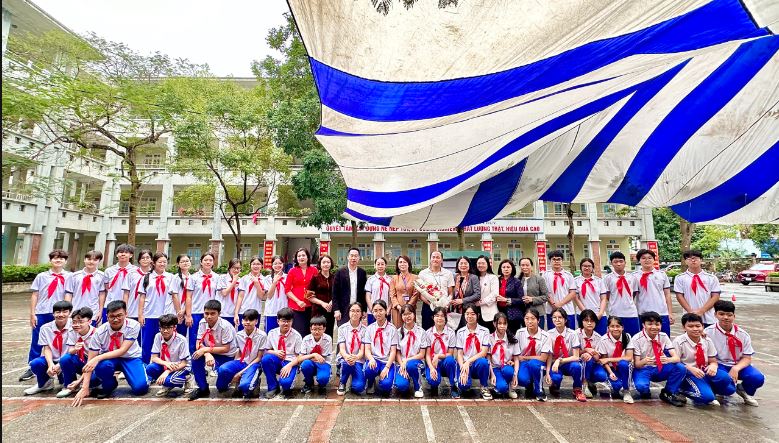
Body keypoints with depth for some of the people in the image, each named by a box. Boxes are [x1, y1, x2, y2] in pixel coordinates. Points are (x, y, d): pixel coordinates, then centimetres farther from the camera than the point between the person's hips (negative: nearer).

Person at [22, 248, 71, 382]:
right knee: (36, 342, 8)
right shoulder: (42, 276, 5)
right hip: (41, 313, 1)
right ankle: (32, 368, 21)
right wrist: (32, 313, 1)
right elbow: (35, 295, 6)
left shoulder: (69, 277, 2)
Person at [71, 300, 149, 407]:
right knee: (102, 365, -36)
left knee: (140, 387, -24)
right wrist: (84, 387, -25)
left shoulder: (133, 325, -25)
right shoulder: (100, 332, -21)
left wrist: (98, 358, -40)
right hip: (109, 358, 2)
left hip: (130, 357, -2)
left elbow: (122, 350, -28)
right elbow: (90, 361, -19)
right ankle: (109, 386, -2)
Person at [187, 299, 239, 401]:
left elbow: (226, 349, -24)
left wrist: (206, 349, -28)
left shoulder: (225, 326, -27)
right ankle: (203, 389, 0)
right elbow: (199, 344, -10)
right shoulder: (202, 323, -11)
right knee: (196, 358, -21)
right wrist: (207, 354, -29)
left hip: (227, 356, -5)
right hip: (211, 352, 6)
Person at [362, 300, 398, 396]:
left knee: (386, 384, -28)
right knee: (369, 369, -33)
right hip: (374, 360, 1)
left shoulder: (392, 329, 0)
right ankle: (370, 385, 2)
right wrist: (371, 359, -23)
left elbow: (393, 351, -3)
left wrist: (387, 367, -17)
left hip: (387, 361, -1)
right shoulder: (369, 328, 6)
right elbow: (367, 349, -1)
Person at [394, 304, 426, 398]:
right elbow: (397, 353, 2)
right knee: (401, 385, -27)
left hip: (416, 362, -1)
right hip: (401, 364, 1)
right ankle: (406, 379, 11)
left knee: (410, 365, -36)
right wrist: (402, 365, -15)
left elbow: (421, 354, -4)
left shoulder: (421, 332, -2)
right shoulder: (399, 332, 2)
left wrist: (407, 361, -15)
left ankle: (418, 387, -7)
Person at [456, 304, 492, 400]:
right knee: (463, 385, -29)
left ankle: (484, 387, -8)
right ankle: (465, 385, 11)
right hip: (464, 364, 0)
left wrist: (468, 361, -21)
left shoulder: (484, 331, -1)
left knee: (482, 362, -36)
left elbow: (484, 352, -10)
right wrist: (463, 368, -17)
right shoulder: (460, 332, 3)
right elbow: (459, 354, 1)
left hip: (478, 363, 0)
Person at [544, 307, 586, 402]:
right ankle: (554, 387, 7)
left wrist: (560, 360, -26)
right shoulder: (549, 334, -9)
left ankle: (577, 390, -4)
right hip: (554, 364, 0)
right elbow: (549, 356, -10)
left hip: (569, 364, 0)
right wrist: (547, 373, -22)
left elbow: (576, 357, -13)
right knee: (556, 377, -33)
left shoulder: (572, 334, -11)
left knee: (576, 366, -34)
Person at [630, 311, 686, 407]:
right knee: (641, 386, -35)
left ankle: (668, 393, 0)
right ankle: (645, 392, 6)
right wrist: (644, 361, -40)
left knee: (681, 368, -23)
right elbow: (636, 364, -16)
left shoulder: (663, 336, -3)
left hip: (659, 369, 4)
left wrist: (667, 359, -36)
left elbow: (676, 357, -12)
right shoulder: (637, 339, -15)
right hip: (643, 369, -4)